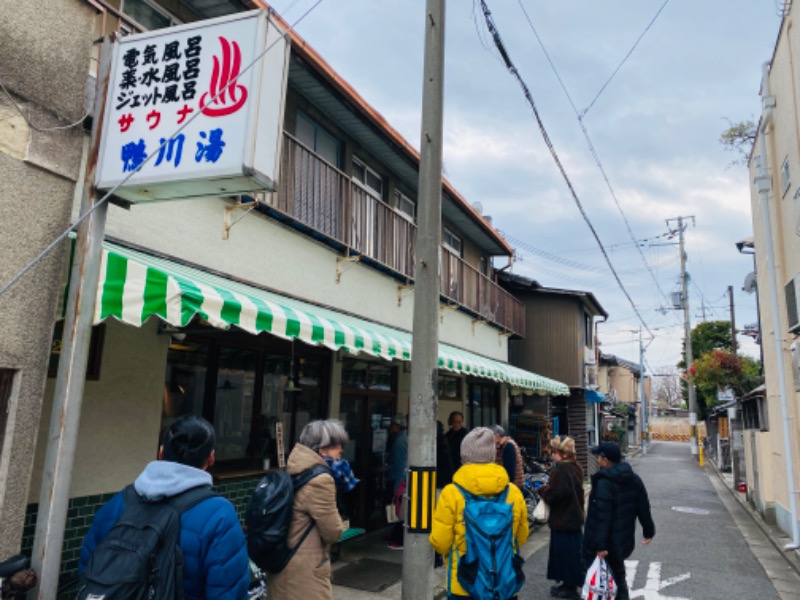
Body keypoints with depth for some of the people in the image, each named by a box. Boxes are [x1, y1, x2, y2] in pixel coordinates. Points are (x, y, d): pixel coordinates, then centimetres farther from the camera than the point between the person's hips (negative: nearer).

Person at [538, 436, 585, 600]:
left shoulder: (560, 470, -24)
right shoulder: (575, 468, 6)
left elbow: (553, 495, -27)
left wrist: (542, 489, -7)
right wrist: (548, 488, 10)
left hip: (562, 519, -9)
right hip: (574, 516, 9)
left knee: (563, 551, 2)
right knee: (573, 550, 17)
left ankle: (569, 587, 12)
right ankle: (571, 583, 28)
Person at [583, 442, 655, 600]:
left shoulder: (604, 483, -23)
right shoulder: (633, 479, 4)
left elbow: (602, 517, -26)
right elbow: (643, 508, 11)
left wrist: (600, 545, -25)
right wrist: (648, 531, 21)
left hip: (600, 545, -8)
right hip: (623, 540, 8)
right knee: (618, 577, 22)